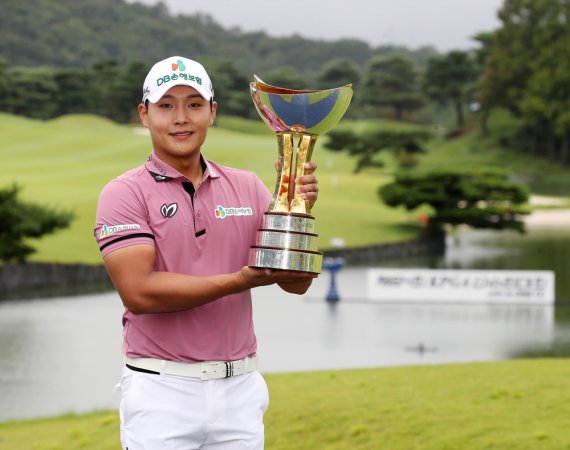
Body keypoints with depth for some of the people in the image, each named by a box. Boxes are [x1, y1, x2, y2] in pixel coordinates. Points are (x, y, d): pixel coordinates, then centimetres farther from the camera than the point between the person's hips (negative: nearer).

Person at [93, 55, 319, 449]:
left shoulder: (247, 187, 8)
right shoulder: (124, 194, -3)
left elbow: (296, 283, 3)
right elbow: (139, 292, -16)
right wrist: (242, 280, -22)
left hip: (239, 388, 4)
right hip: (162, 391, -3)